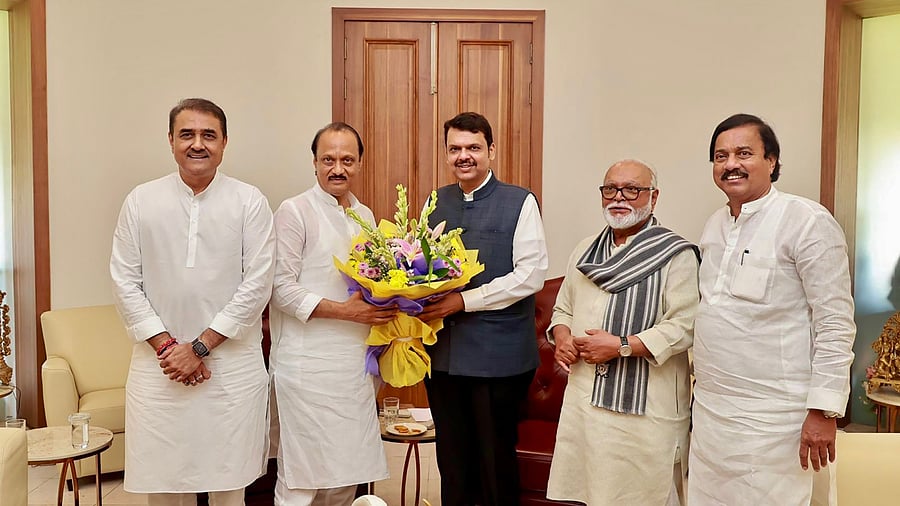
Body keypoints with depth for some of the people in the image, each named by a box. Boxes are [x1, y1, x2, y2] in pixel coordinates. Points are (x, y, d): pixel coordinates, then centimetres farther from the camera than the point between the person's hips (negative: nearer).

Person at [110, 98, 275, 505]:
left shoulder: (249, 202, -1)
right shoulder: (141, 201, 5)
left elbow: (257, 284, -6)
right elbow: (125, 281, 3)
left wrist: (200, 346, -9)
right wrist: (165, 345, -6)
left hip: (233, 366, -1)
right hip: (158, 365, 2)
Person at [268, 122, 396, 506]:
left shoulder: (365, 216, 14)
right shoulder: (294, 211, -5)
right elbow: (282, 288, -11)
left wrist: (384, 307, 2)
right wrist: (344, 311, -18)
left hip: (356, 363, 6)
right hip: (309, 363, -6)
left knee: (346, 474, 12)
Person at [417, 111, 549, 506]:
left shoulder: (520, 202, -4)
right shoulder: (436, 202, 11)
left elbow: (531, 275, -12)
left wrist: (465, 301, -17)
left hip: (497, 355, -4)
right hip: (442, 352, 5)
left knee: (496, 461, 8)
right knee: (451, 460, 15)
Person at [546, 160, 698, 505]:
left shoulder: (676, 254, -6)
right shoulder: (585, 251, 14)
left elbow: (684, 327, -14)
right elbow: (563, 308, 20)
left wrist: (621, 346, -18)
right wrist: (561, 336, -1)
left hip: (644, 408, -5)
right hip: (583, 399, 6)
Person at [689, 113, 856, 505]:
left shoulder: (807, 221, -9)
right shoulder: (715, 225, 12)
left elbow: (835, 323, -12)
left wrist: (824, 410, -14)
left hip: (772, 417, -6)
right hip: (708, 410, 6)